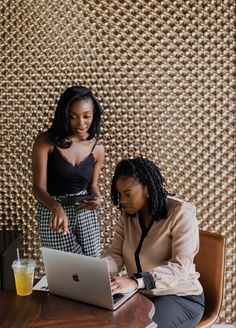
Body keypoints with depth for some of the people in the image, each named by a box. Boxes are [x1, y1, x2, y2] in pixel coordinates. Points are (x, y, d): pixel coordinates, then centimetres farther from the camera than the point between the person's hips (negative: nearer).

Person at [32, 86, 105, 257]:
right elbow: (39, 188, -18)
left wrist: (97, 198, -10)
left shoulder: (97, 148, 0)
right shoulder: (46, 141, -12)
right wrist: (56, 207, -38)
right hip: (54, 213, -4)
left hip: (86, 213, 4)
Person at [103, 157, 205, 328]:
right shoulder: (128, 214, 4)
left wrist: (136, 281, -41)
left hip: (180, 297, -5)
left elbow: (180, 267, -27)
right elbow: (115, 254, 0)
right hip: (140, 294, 5)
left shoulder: (181, 213, -16)